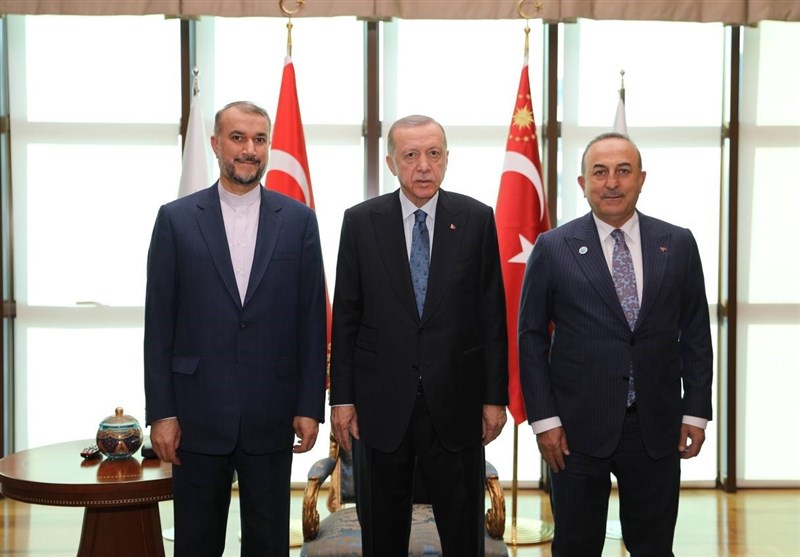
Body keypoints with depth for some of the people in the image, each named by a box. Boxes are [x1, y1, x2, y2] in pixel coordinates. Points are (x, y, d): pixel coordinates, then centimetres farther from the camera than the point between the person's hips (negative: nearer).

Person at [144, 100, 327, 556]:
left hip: (272, 414, 1)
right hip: (197, 413, 0)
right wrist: (161, 412, -4)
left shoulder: (298, 220, 3)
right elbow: (159, 323, 0)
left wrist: (310, 406, -1)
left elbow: (312, 320, 3)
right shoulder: (176, 219, 1)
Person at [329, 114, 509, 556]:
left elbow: (492, 314, 1)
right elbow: (345, 316, 2)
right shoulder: (361, 221, 0)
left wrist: (495, 395, -1)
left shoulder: (476, 219, 0)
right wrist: (342, 396, -1)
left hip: (455, 401, 0)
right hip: (381, 402, 1)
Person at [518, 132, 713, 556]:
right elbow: (531, 337, 0)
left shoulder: (678, 245, 4)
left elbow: (696, 334, 8)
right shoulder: (553, 248, -2)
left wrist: (696, 411, 3)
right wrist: (543, 418, -6)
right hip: (577, 428, -1)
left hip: (657, 428, 2)